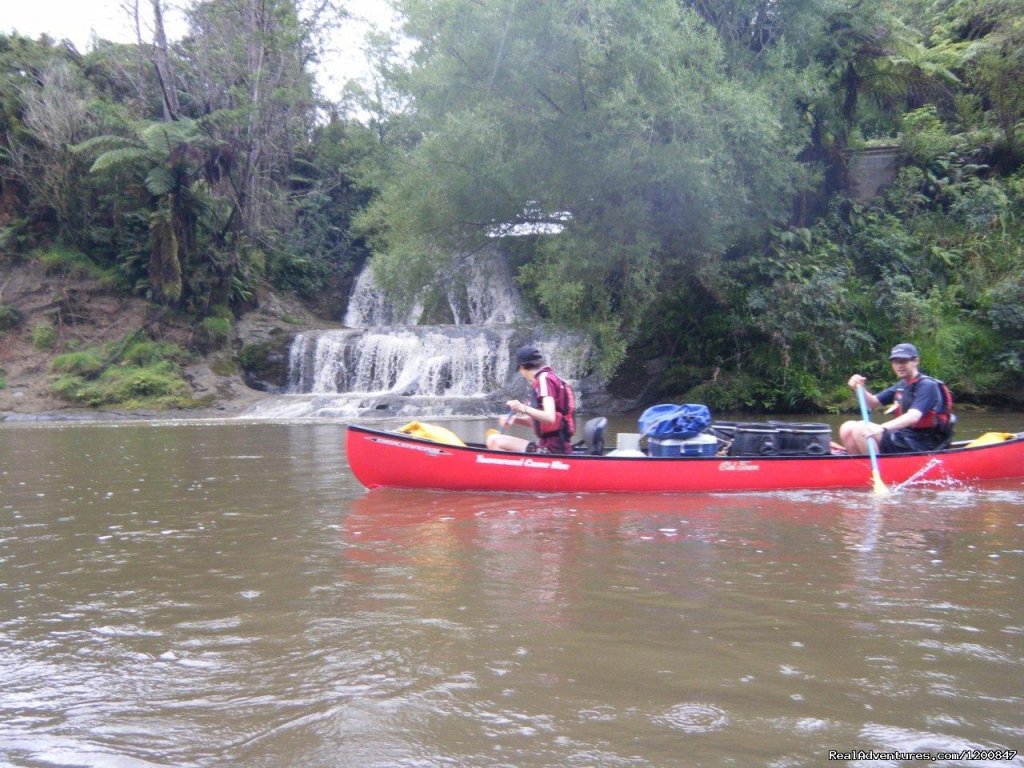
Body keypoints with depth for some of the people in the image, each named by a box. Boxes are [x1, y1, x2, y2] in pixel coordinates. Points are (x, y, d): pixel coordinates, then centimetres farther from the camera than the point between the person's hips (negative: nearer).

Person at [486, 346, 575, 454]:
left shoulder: (544, 379, -10)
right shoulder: (552, 378, 18)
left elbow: (550, 417, -23)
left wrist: (523, 408, -33)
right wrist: (516, 419, 12)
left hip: (551, 448, -10)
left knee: (494, 441, -16)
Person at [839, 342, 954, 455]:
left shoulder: (927, 385, -12)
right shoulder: (901, 386, 13)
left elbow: (913, 417, -28)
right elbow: (873, 403, 15)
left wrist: (882, 428, -42)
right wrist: (859, 389, -7)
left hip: (920, 446, -8)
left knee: (861, 429, -23)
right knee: (847, 428, -3)